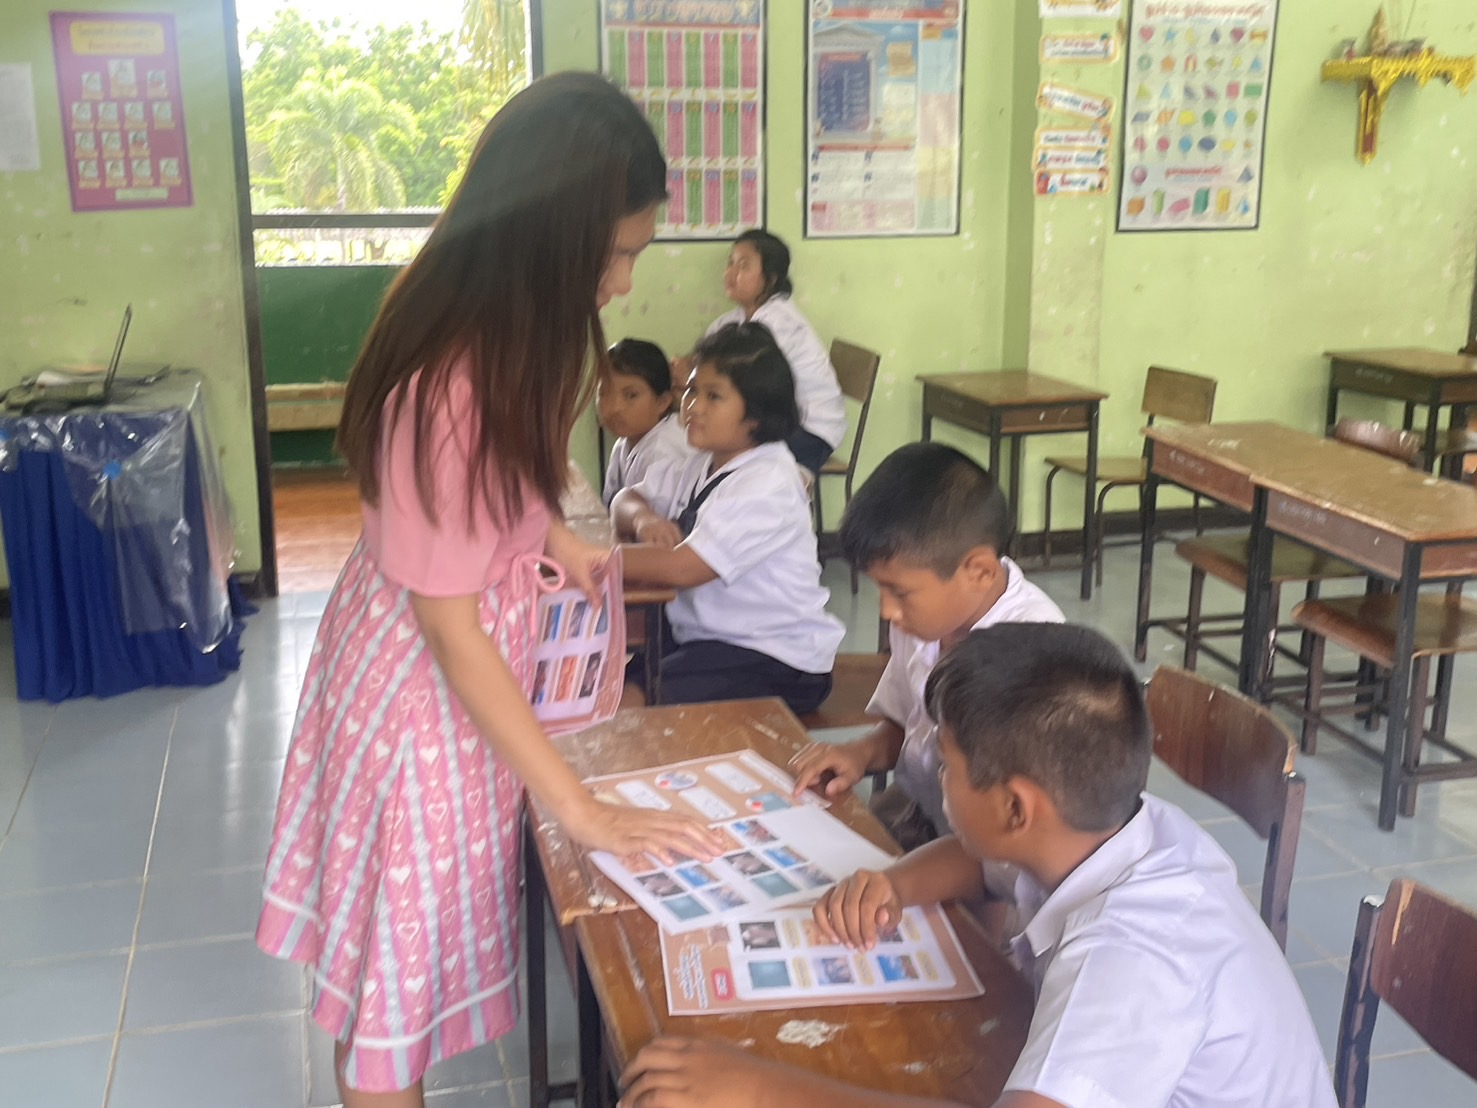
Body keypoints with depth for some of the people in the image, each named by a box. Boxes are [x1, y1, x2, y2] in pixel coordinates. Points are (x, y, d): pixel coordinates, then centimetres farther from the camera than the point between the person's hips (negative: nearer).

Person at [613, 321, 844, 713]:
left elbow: (682, 568, -28)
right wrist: (643, 519, -10)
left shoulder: (767, 486, -21)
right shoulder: (706, 464, 8)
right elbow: (627, 500, 15)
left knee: (627, 704, -24)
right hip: (703, 636, 8)